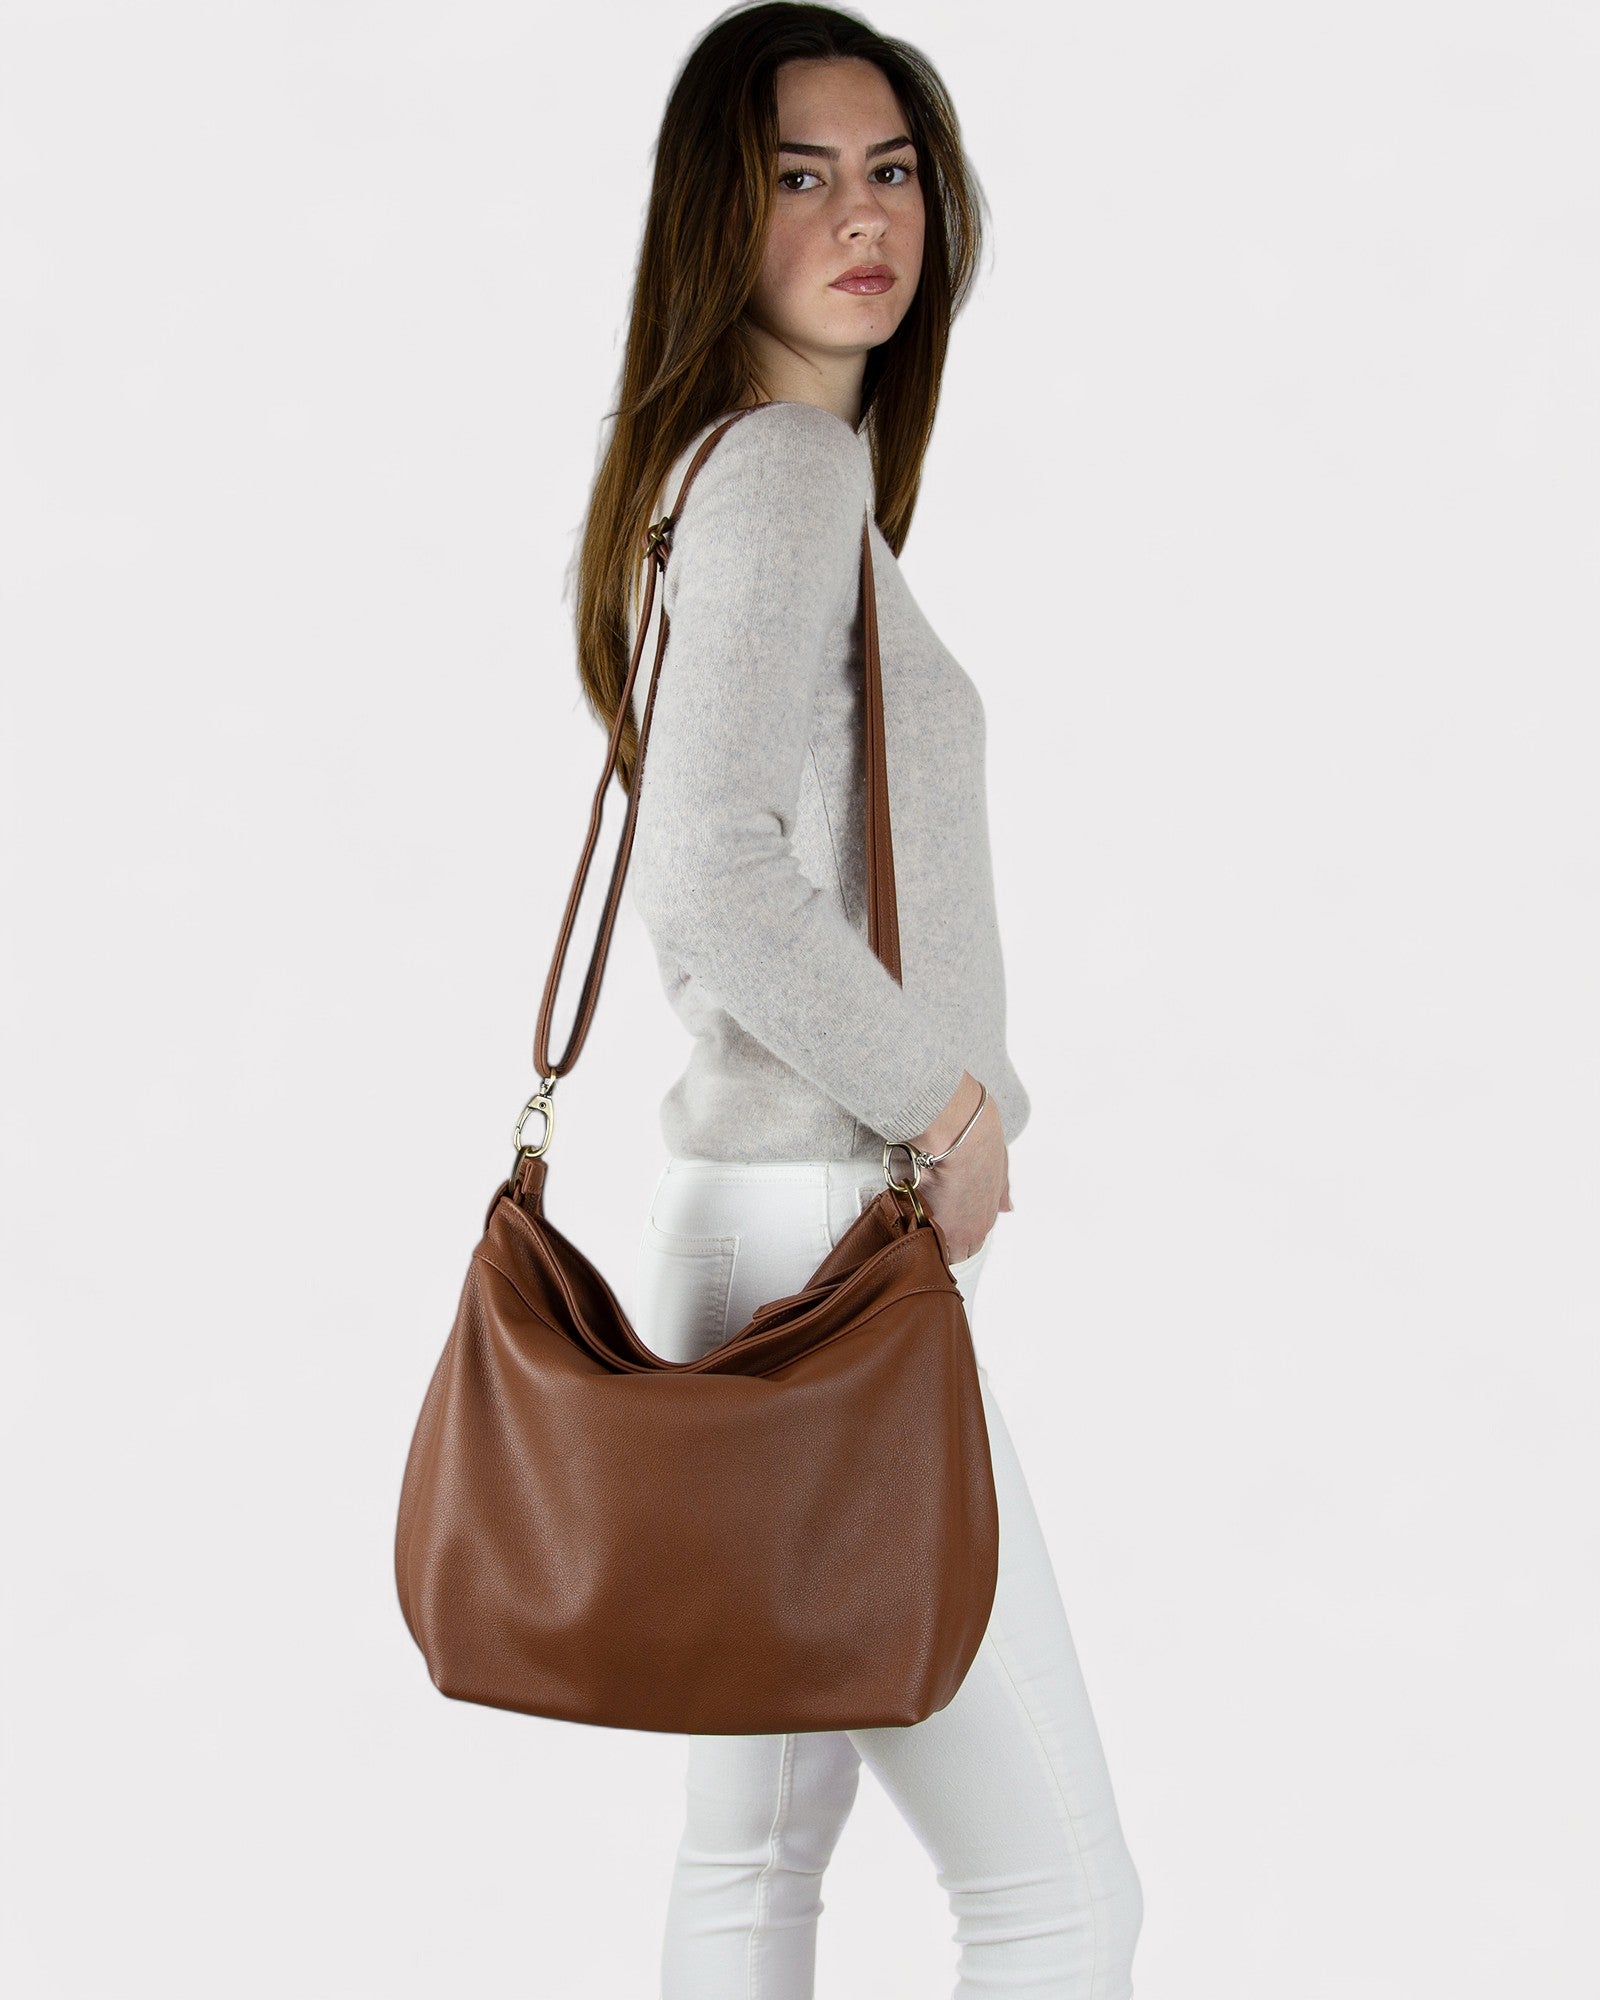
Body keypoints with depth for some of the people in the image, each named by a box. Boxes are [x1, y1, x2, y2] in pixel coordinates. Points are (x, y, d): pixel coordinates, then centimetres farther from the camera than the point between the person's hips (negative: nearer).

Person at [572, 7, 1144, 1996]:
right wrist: (944, 1099, -15)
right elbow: (709, 874, -26)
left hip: (761, 1224, 10)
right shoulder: (789, 467, -13)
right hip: (832, 1250, -10)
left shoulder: (752, 468, 17)